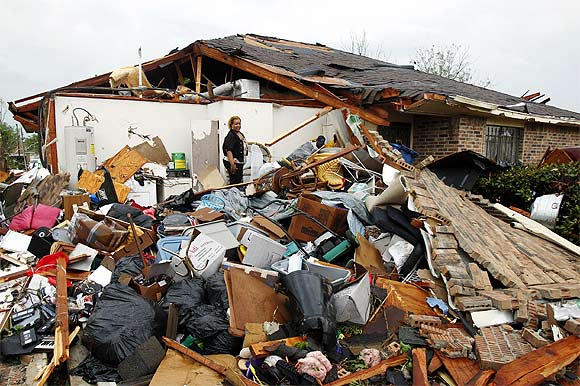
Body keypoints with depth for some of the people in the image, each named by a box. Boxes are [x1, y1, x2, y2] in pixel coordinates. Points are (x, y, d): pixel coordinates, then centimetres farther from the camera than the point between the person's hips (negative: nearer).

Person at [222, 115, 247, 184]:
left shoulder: (241, 134, 12)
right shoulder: (231, 136, -16)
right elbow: (229, 150, -24)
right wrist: (232, 164, -31)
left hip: (240, 162, 10)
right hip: (233, 162, -10)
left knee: (239, 181, 15)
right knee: (234, 182, -8)